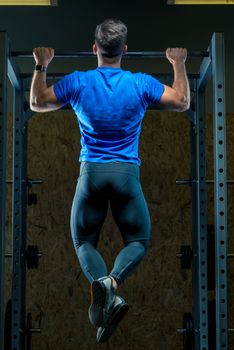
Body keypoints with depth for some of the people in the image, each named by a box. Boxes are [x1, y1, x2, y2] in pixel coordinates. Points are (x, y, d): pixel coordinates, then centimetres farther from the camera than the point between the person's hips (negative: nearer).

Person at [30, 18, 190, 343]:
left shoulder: (77, 82, -2)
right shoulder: (141, 83, -2)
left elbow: (37, 103, 12)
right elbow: (182, 102, 10)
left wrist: (41, 66, 23)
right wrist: (179, 64, 21)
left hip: (91, 173, 0)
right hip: (127, 173, 0)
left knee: (84, 241, 14)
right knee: (138, 240, 14)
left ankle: (103, 289, -21)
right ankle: (113, 280, -21)